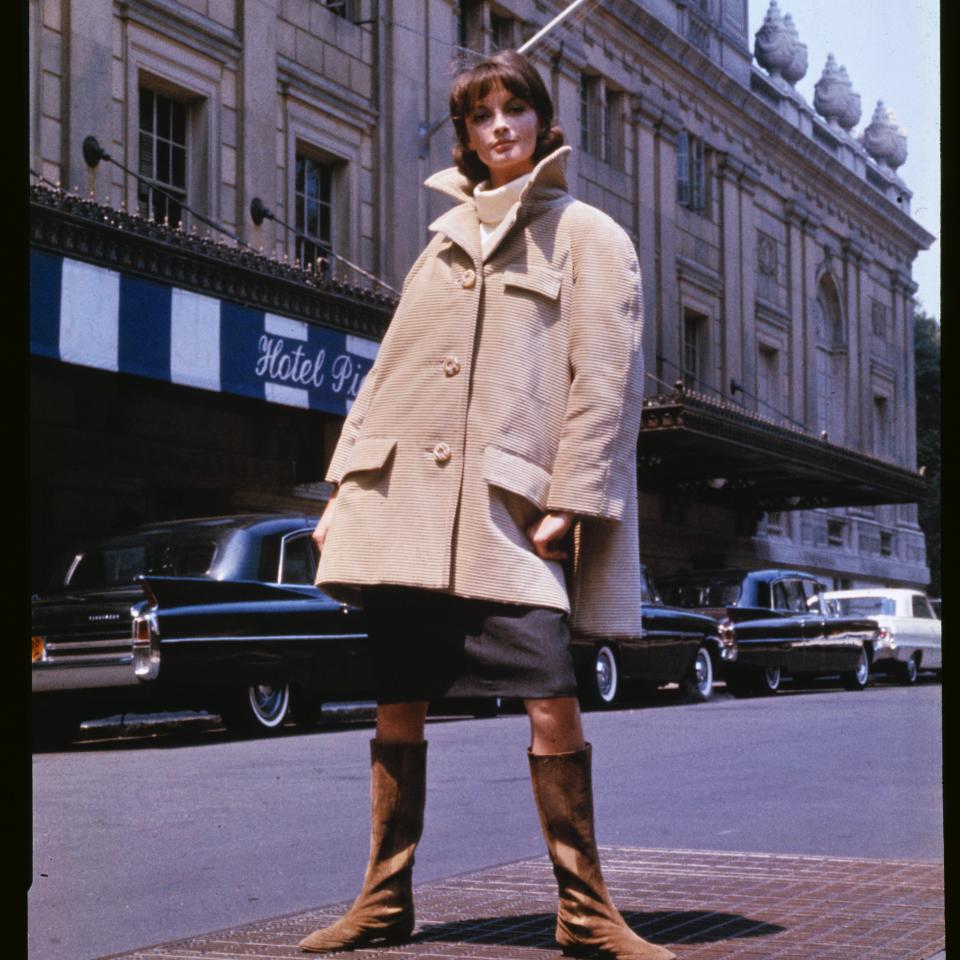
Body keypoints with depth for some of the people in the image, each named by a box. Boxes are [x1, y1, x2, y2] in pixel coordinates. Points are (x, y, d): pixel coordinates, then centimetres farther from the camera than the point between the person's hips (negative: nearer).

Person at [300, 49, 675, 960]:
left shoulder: (587, 237, 8)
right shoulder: (444, 239, 21)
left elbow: (605, 380, -1)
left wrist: (570, 501, -11)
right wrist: (343, 489, 14)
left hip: (507, 506, -4)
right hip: (401, 500, 5)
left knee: (551, 697, -15)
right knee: (397, 703, 6)